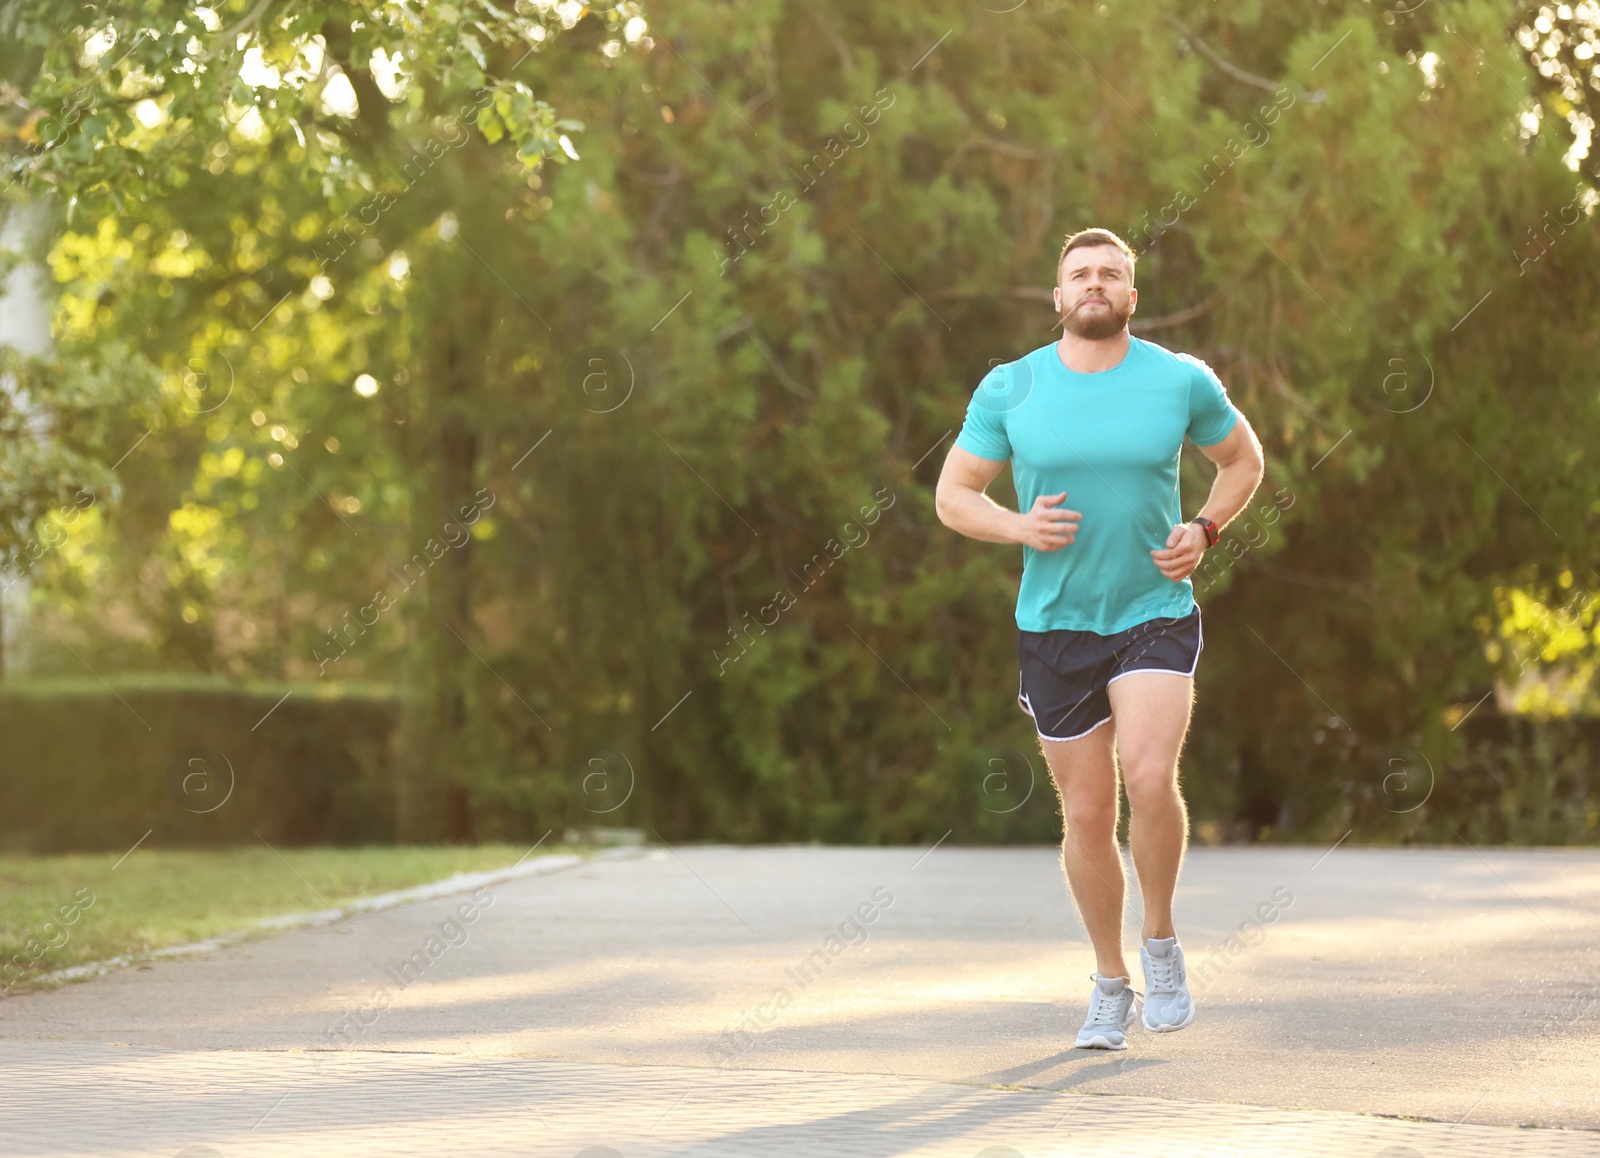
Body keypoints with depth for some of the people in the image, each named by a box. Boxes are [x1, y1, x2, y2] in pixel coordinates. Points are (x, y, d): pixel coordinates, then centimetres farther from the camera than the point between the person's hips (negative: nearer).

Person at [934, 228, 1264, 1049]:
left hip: (1157, 613, -1)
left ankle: (1161, 941, 2)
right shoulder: (1009, 389, -1)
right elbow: (952, 495, 4)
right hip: (1055, 624, 1)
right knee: (1087, 813, 6)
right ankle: (1111, 983, 25)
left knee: (1149, 776, -23)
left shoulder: (1181, 381, -1)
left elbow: (1243, 460, 15)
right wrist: (1020, 527, -15)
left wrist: (1203, 531, -2)